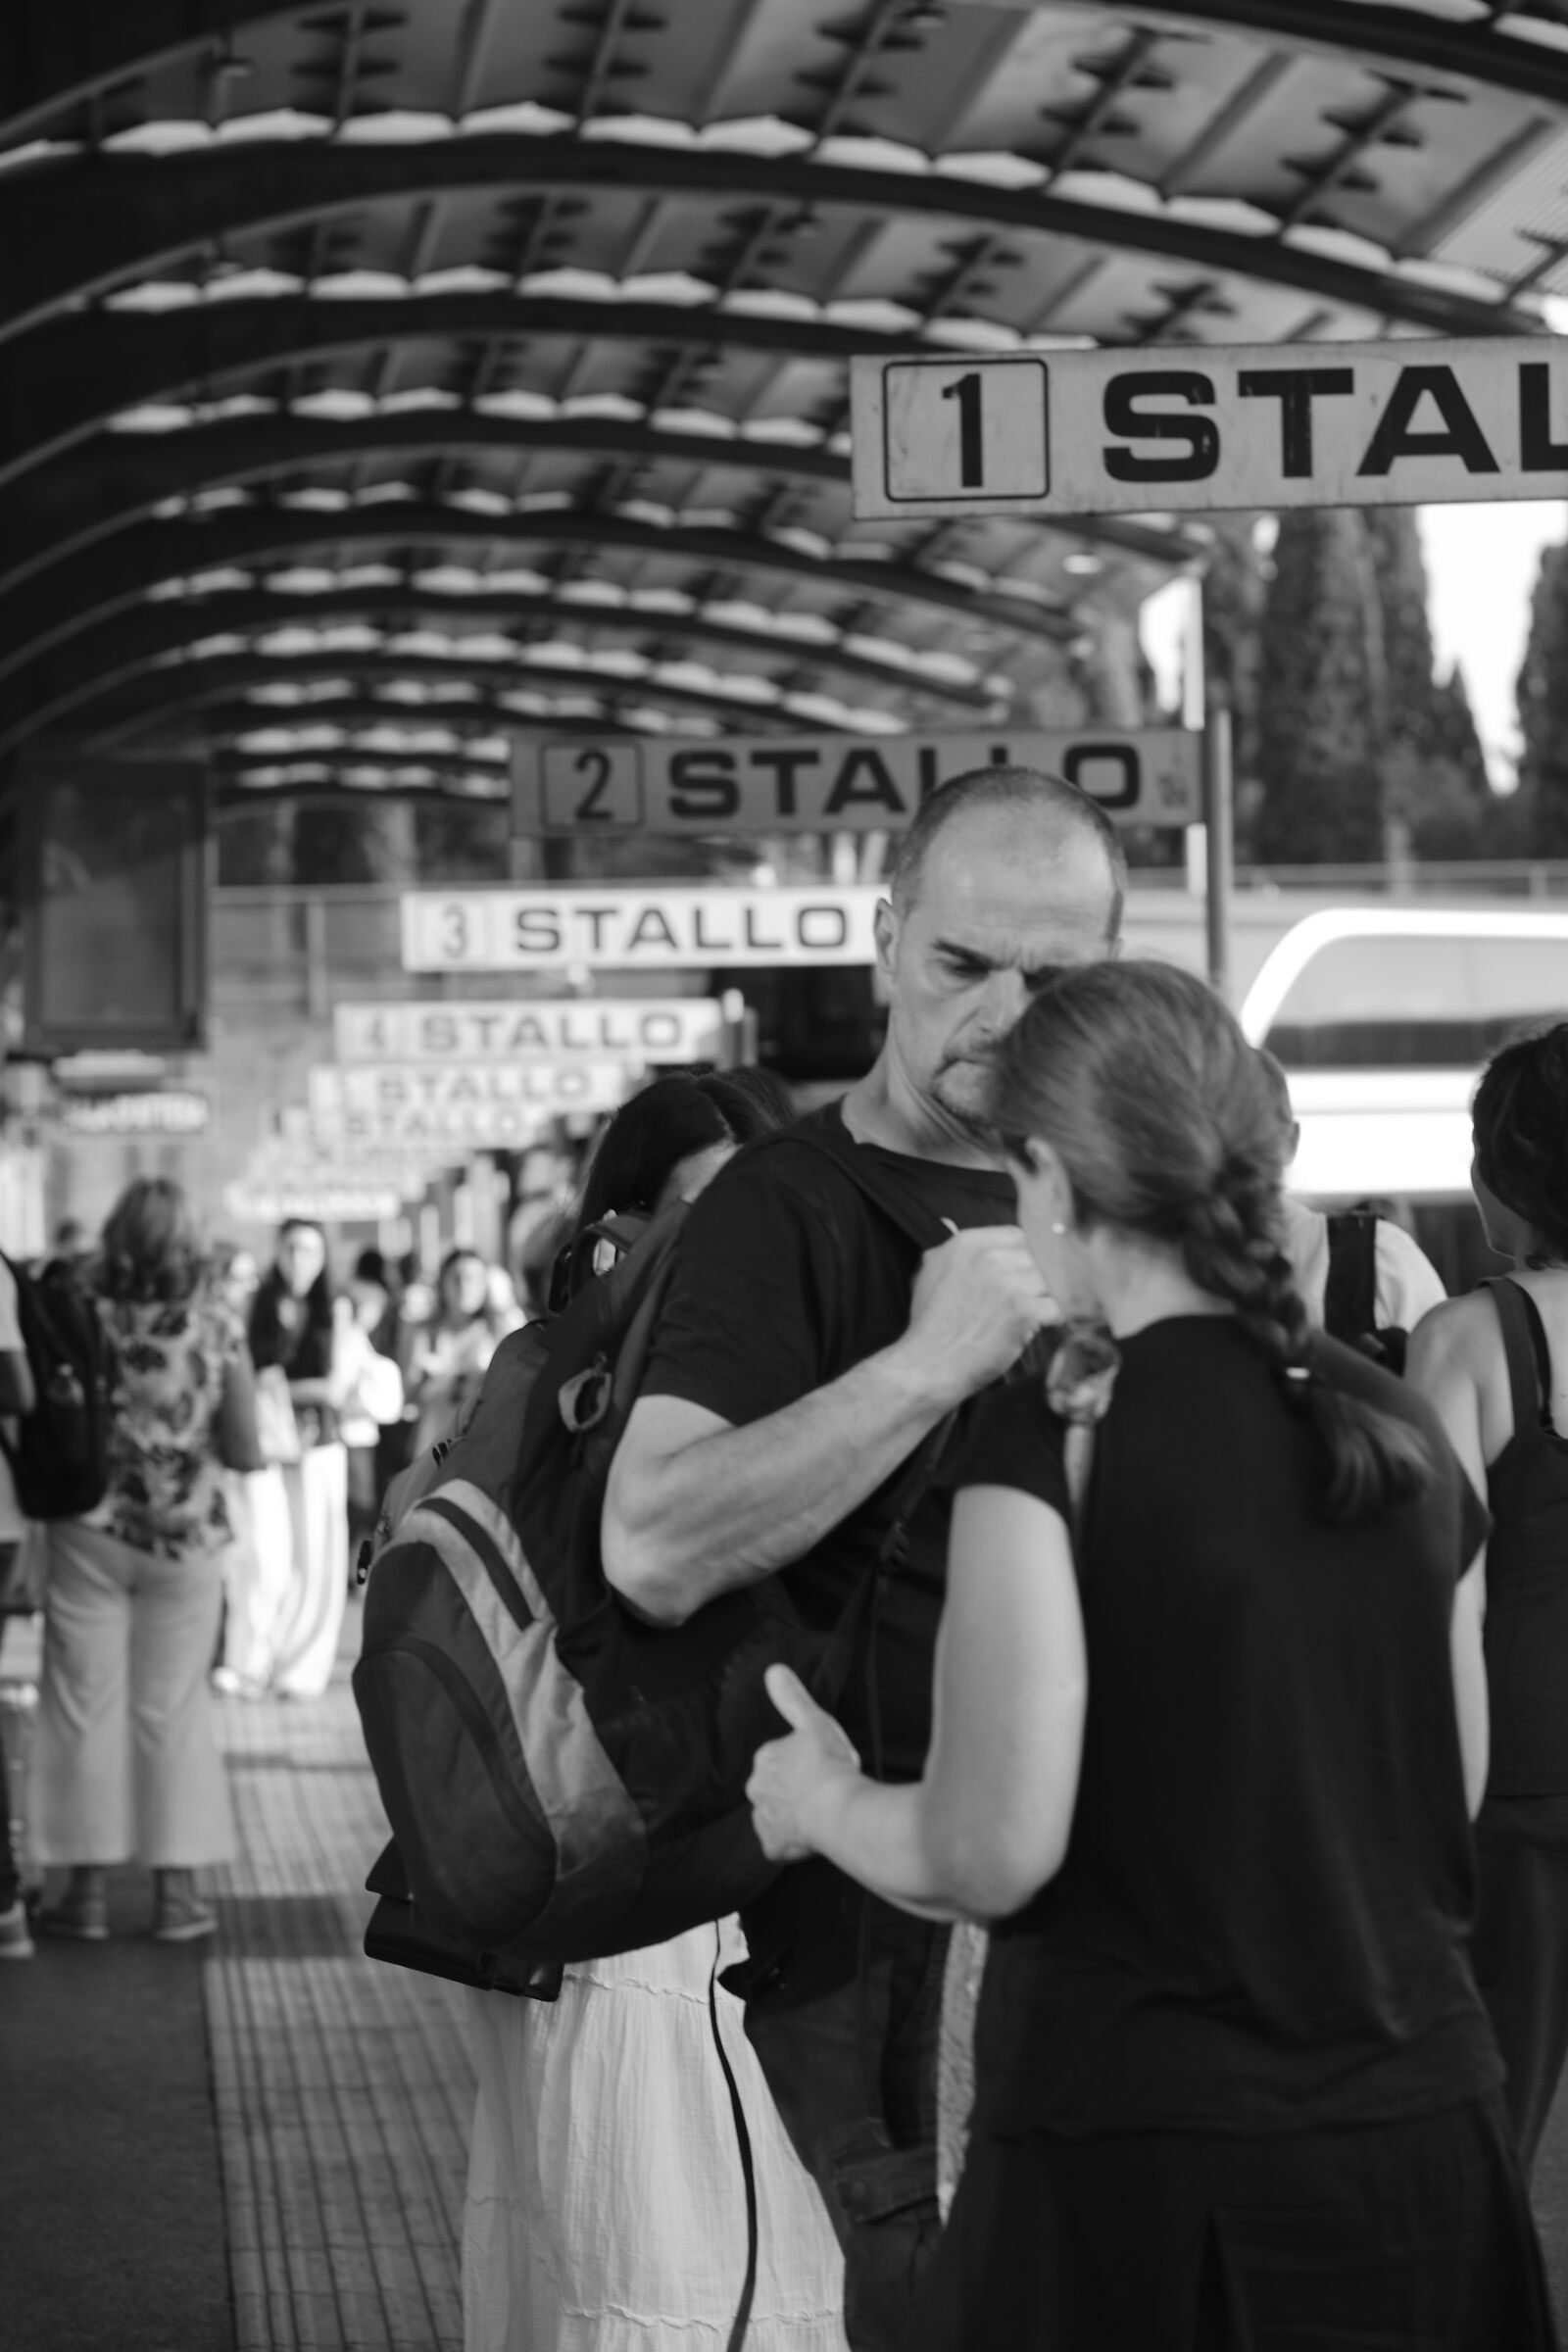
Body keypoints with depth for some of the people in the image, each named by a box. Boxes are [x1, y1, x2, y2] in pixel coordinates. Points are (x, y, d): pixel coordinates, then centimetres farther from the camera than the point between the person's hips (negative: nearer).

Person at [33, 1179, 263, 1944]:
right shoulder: (217, 1326, -7)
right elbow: (246, 1451, -4)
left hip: (89, 1533, -1)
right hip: (184, 1538, 1)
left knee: (87, 1708, 7)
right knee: (173, 1710, 10)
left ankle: (88, 1889, 8)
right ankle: (176, 1888, 11)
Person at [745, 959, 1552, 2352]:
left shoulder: (1053, 1439, -11)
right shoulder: (1405, 1437, 6)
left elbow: (991, 1851, -15)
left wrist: (827, 1802, 4)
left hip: (1144, 2153, -5)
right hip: (1427, 2144, 5)